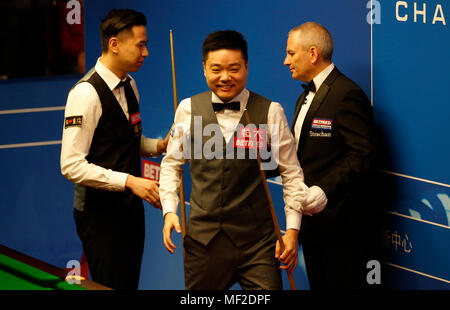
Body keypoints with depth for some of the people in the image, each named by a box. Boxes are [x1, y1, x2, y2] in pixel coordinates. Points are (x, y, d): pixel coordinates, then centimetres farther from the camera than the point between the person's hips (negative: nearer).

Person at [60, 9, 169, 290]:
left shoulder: (129, 87, 9)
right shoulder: (86, 94, -19)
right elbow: (72, 166, -24)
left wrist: (159, 146, 1)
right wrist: (129, 181, -28)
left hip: (130, 208, 8)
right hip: (100, 212, -8)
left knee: (130, 283, 14)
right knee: (112, 288, -4)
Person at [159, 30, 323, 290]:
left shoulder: (270, 112, -3)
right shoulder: (188, 109, 3)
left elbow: (292, 173, 1)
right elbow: (172, 163, 13)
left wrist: (292, 230, -4)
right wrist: (169, 210, 0)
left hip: (258, 240, -2)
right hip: (203, 237, 2)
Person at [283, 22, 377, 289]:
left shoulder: (347, 94, -16)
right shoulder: (307, 96, 18)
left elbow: (362, 156, -24)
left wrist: (324, 190, -34)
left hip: (338, 222, -10)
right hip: (311, 217, 10)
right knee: (318, 284, 15)